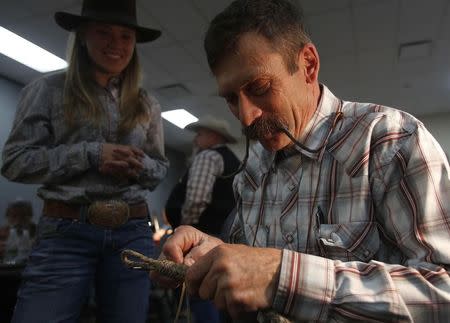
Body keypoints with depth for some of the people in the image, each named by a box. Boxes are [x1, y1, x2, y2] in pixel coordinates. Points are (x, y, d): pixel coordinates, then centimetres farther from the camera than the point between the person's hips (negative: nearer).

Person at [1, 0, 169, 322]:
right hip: (66, 232, -2)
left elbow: (160, 167, 16)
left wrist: (139, 166, -7)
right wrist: (90, 154, -13)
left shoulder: (147, 104, 12)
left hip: (133, 234, 3)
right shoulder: (49, 89, 3)